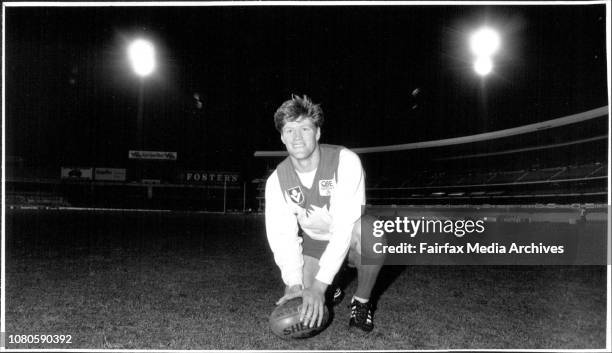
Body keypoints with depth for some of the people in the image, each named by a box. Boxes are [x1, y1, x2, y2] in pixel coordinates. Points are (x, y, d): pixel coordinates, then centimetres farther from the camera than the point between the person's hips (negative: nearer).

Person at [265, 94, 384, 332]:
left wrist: (319, 285, -37)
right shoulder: (276, 180, -13)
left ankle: (362, 301, -10)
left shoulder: (345, 161, -27)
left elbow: (344, 224, -33)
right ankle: (331, 293, 24)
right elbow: (282, 234, -15)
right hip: (314, 244, 4)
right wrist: (294, 283, -30)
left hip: (350, 241, -3)